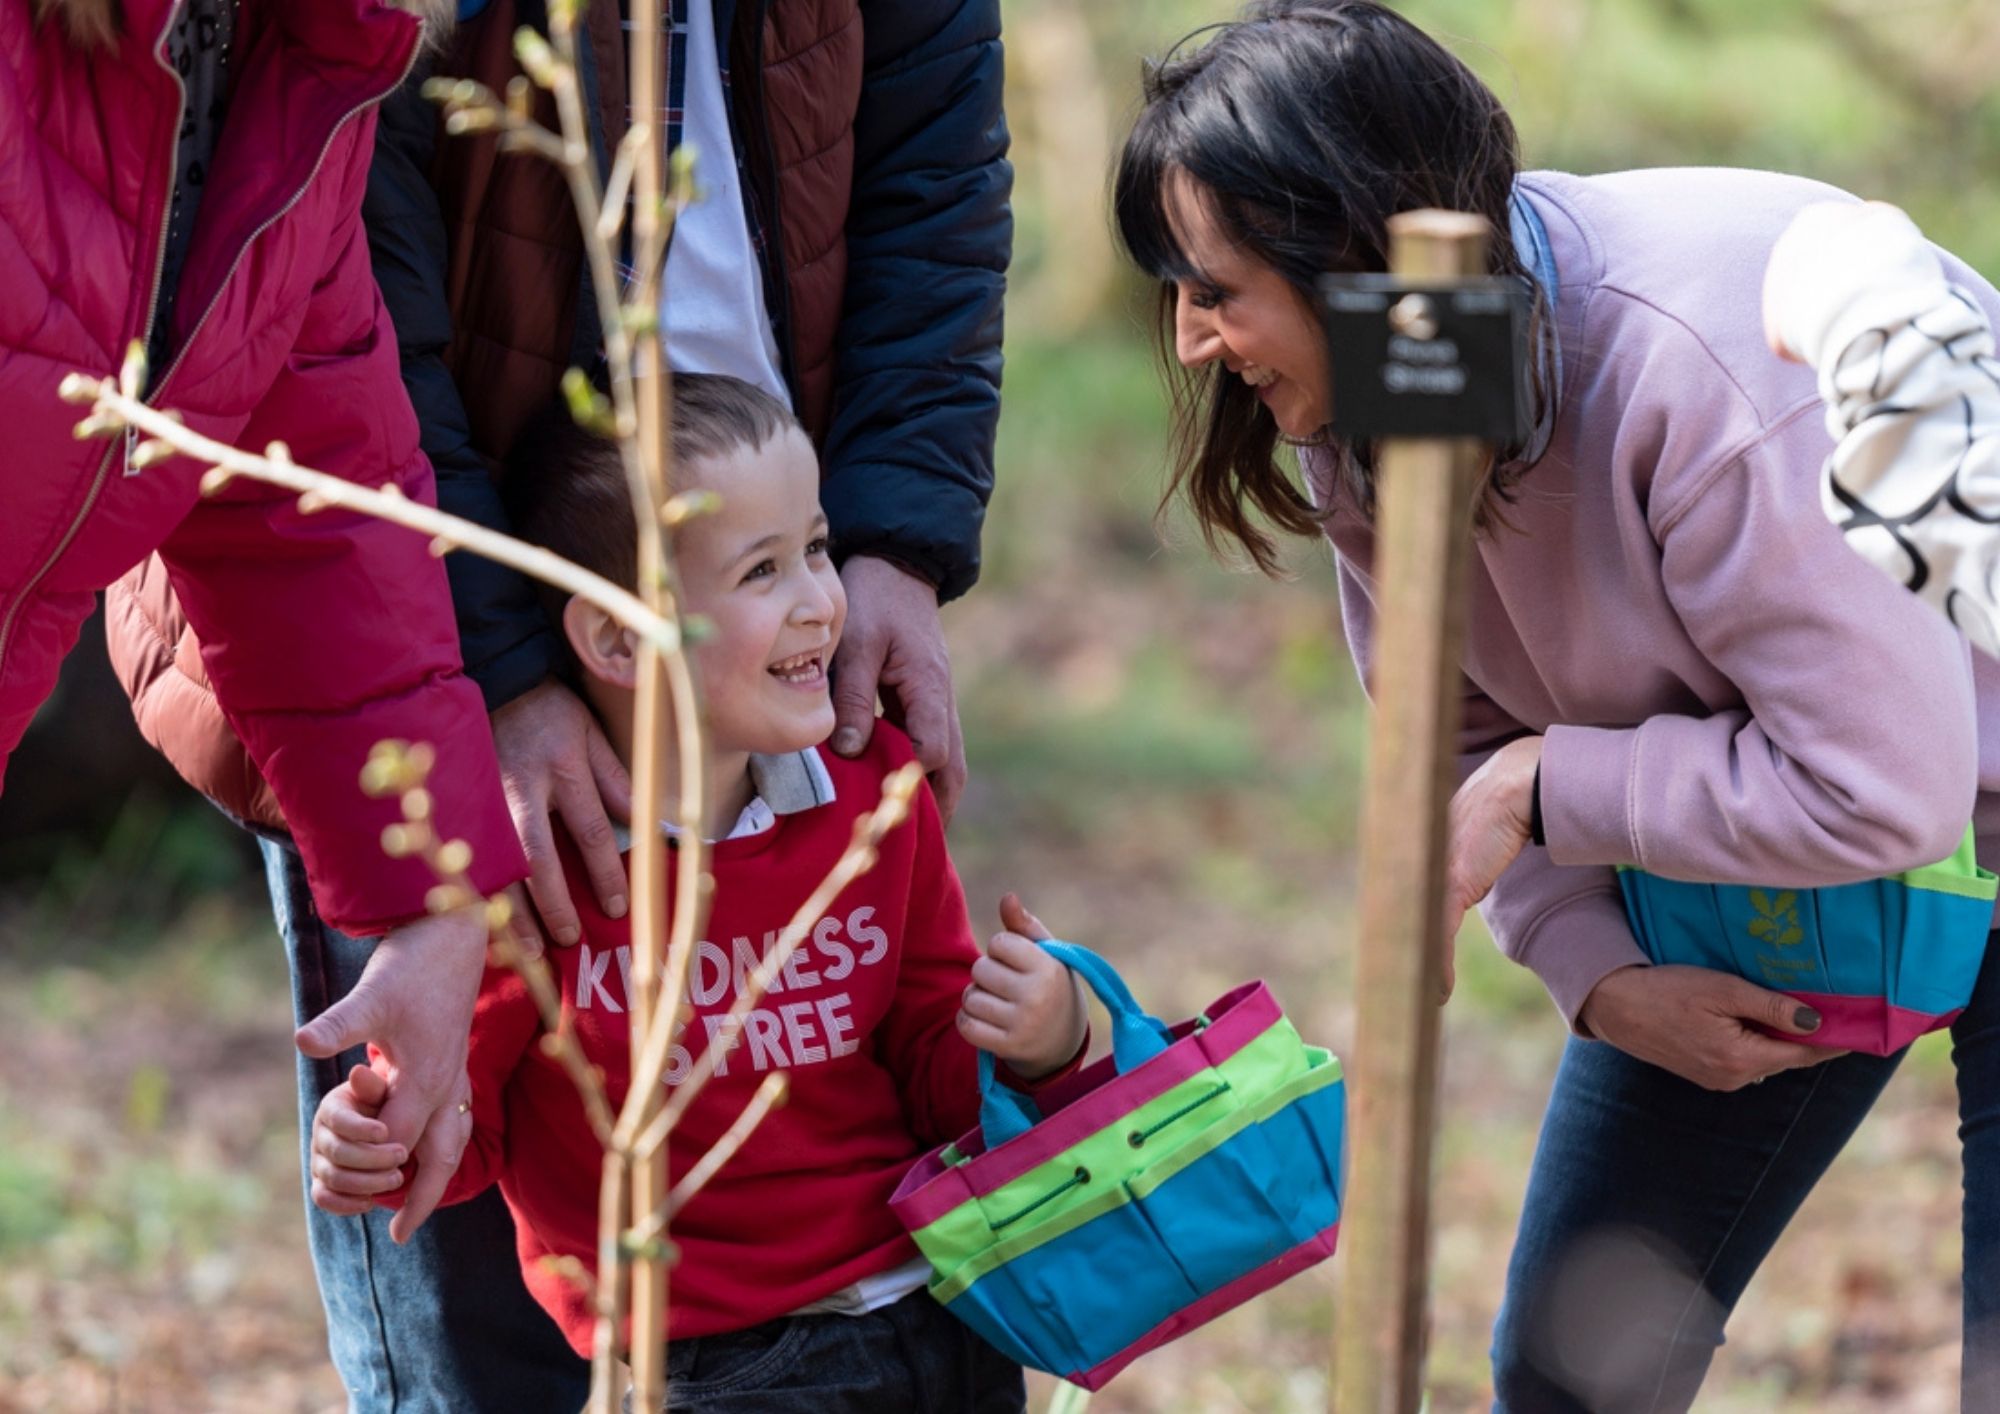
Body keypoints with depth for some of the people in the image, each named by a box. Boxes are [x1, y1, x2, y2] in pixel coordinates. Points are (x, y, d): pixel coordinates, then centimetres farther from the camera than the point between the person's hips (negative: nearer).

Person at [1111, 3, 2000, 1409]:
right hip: (1748, 872, 7)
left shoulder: (1716, 365, -36)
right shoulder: (1360, 415, -11)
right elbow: (1470, 742, 3)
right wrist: (1601, 976, -14)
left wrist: (1546, 791, -25)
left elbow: (1884, 792, -33)